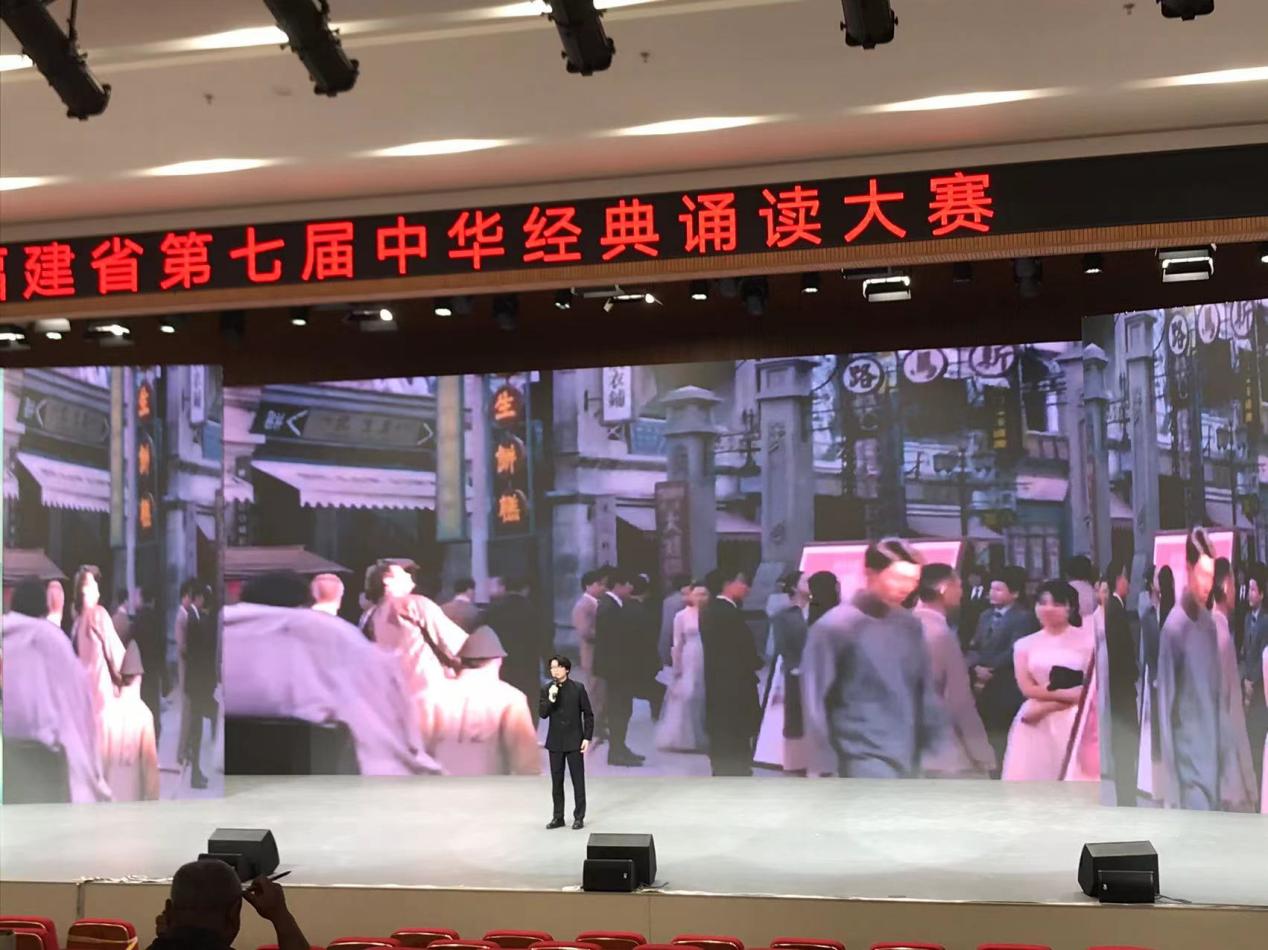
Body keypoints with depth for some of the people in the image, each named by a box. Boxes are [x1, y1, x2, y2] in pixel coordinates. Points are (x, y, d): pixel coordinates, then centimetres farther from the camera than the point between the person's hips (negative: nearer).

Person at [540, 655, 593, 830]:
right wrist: (550, 699, -21)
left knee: (578, 780, 0)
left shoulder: (578, 688, -6)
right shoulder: (546, 689, 1)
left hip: (574, 741, -2)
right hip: (555, 742, 2)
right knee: (556, 781, 7)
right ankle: (558, 817, 16)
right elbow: (542, 714, -4)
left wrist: (587, 738, -7)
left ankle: (579, 817, 8)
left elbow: (588, 714, -2)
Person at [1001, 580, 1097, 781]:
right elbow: (1027, 688, 0)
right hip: (1036, 726, 3)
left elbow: (1091, 689, -5)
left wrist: (1045, 707, -11)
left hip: (1074, 723, -2)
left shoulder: (1088, 639, 1)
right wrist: (1064, 693, -14)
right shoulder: (1025, 644, 10)